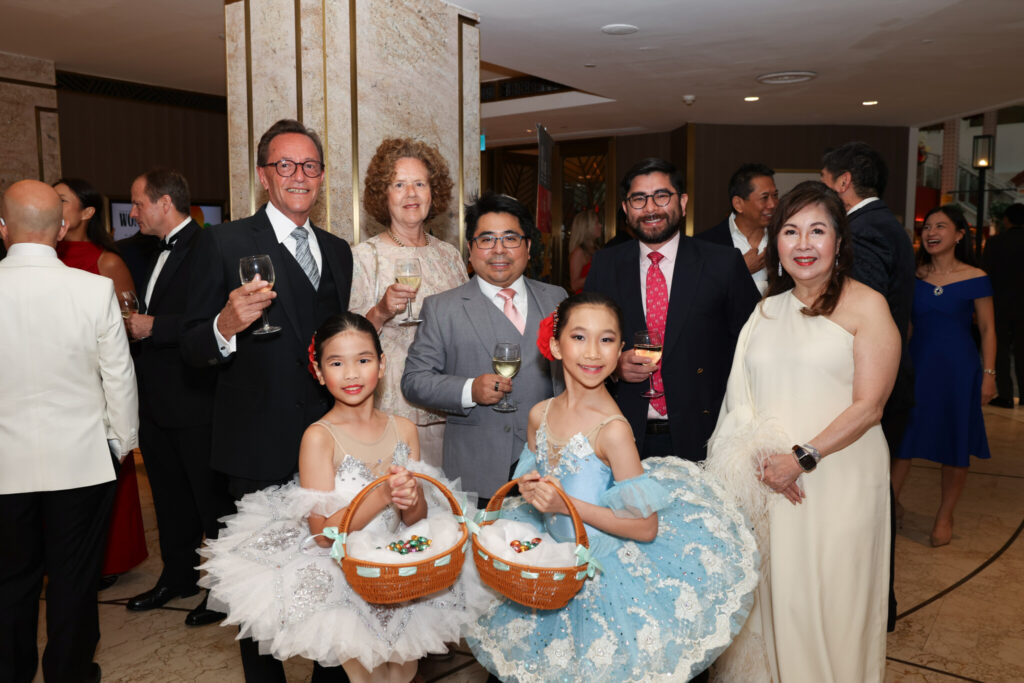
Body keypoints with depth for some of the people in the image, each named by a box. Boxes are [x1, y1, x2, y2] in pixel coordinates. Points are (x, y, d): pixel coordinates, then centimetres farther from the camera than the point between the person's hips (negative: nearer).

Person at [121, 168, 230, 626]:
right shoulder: (161, 253, 17)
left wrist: (153, 327, -20)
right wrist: (135, 324, 5)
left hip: (195, 400, -9)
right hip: (157, 400, 10)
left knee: (212, 498, 3)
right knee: (170, 497, 19)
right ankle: (178, 576, 35)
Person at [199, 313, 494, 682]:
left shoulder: (403, 429, 2)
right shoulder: (319, 437, -11)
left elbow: (416, 519, 4)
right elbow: (324, 532, -13)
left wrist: (411, 500, -17)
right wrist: (382, 495, -24)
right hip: (341, 576, -3)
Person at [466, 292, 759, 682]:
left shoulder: (612, 430, -25)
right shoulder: (539, 415, -5)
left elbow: (646, 528, -21)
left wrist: (569, 505, -26)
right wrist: (530, 491, -10)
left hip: (601, 574, -5)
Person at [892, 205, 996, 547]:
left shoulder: (975, 279, -4)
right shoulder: (914, 275, 3)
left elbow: (987, 329, 0)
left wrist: (988, 374, -4)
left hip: (958, 368, -2)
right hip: (917, 365, 2)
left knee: (955, 447, 8)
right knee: (902, 441, 5)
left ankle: (944, 517, 24)